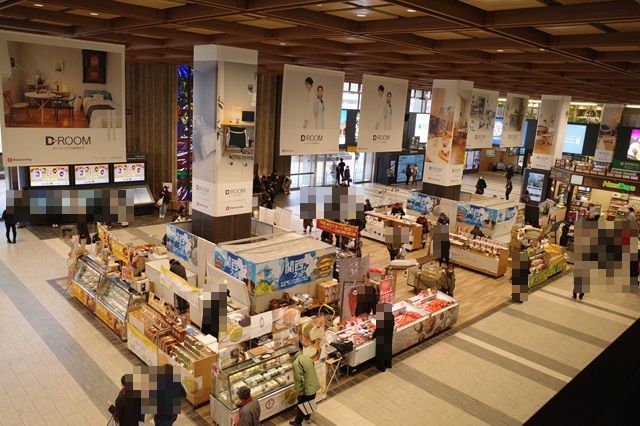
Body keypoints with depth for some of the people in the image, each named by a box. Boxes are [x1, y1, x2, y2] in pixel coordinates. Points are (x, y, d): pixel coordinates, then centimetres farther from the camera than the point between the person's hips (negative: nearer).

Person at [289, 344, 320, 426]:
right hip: (314, 385, 7)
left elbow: (300, 379, -26)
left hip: (307, 388, -7)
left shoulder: (296, 362, -24)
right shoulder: (306, 357, 1)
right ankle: (307, 416, 49)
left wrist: (300, 391, -14)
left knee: (301, 406, 13)